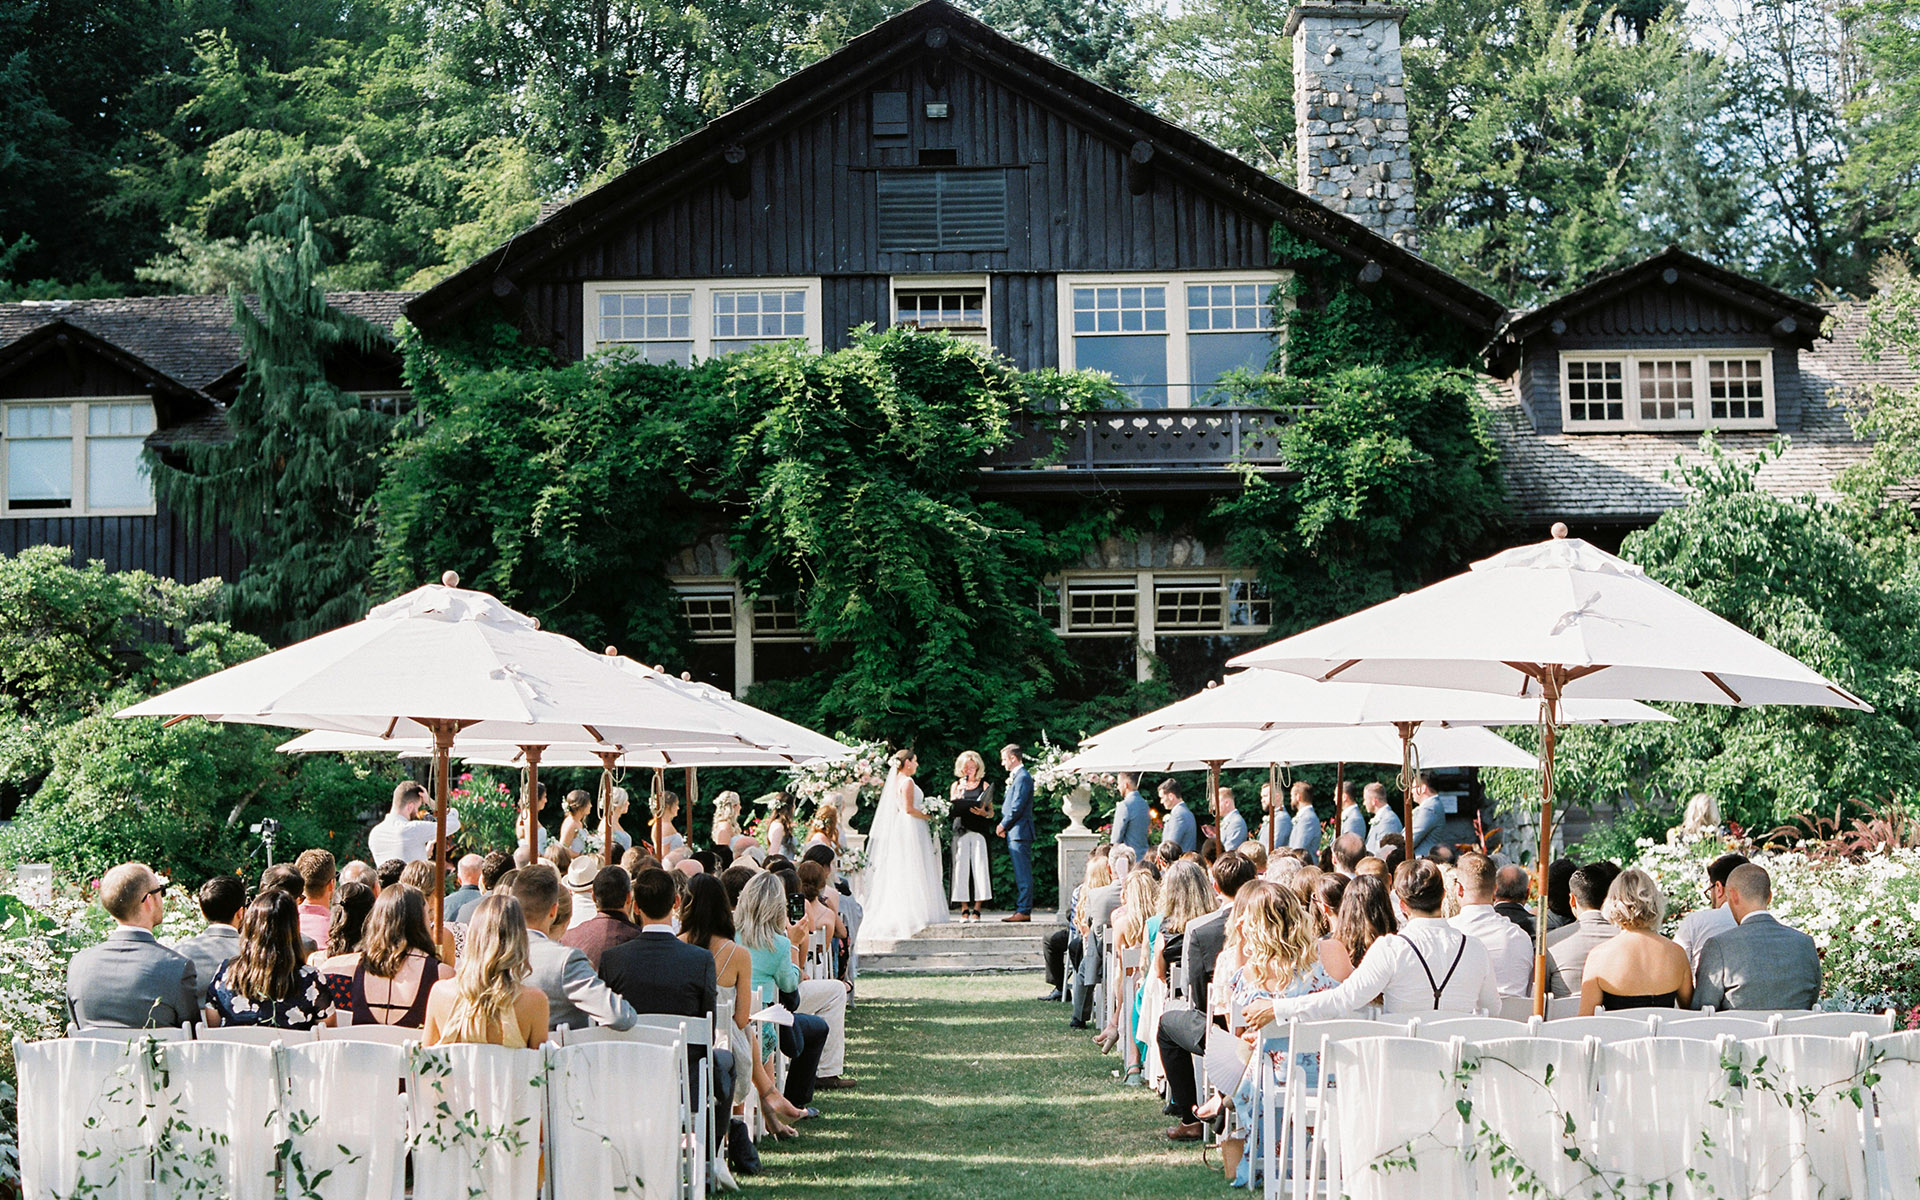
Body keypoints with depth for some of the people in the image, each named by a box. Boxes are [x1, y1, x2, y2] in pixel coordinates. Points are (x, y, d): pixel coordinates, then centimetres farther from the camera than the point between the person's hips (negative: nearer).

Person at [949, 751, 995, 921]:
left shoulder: (984, 785, 11)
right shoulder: (956, 785, 16)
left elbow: (991, 812, 7)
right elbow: (951, 809, 9)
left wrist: (984, 813, -13)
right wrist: (958, 795, -6)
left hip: (979, 830, -1)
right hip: (961, 829, 1)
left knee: (979, 865, -8)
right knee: (962, 867, -5)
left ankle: (977, 908, -6)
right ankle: (964, 908, -2)